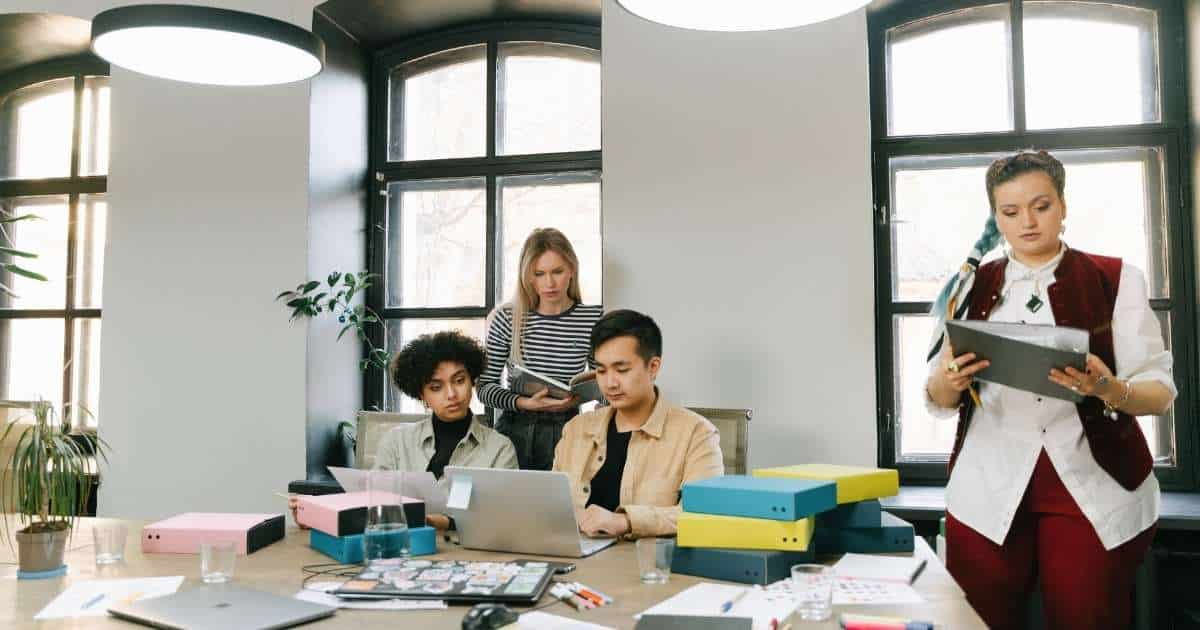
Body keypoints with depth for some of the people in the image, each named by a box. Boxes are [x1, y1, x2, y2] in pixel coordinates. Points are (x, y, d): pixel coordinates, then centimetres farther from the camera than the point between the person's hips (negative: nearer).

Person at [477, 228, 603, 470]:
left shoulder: (593, 319, -3)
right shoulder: (506, 319, -3)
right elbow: (485, 386, 0)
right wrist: (524, 403, -16)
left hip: (566, 431, 0)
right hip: (514, 431, 0)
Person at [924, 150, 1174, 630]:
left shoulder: (1118, 280, 1)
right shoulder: (971, 287, 7)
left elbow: (1160, 391, -2)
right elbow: (939, 401, 7)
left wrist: (1109, 389, -24)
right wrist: (948, 382, -16)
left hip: (1097, 492, -1)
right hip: (988, 495, 2)